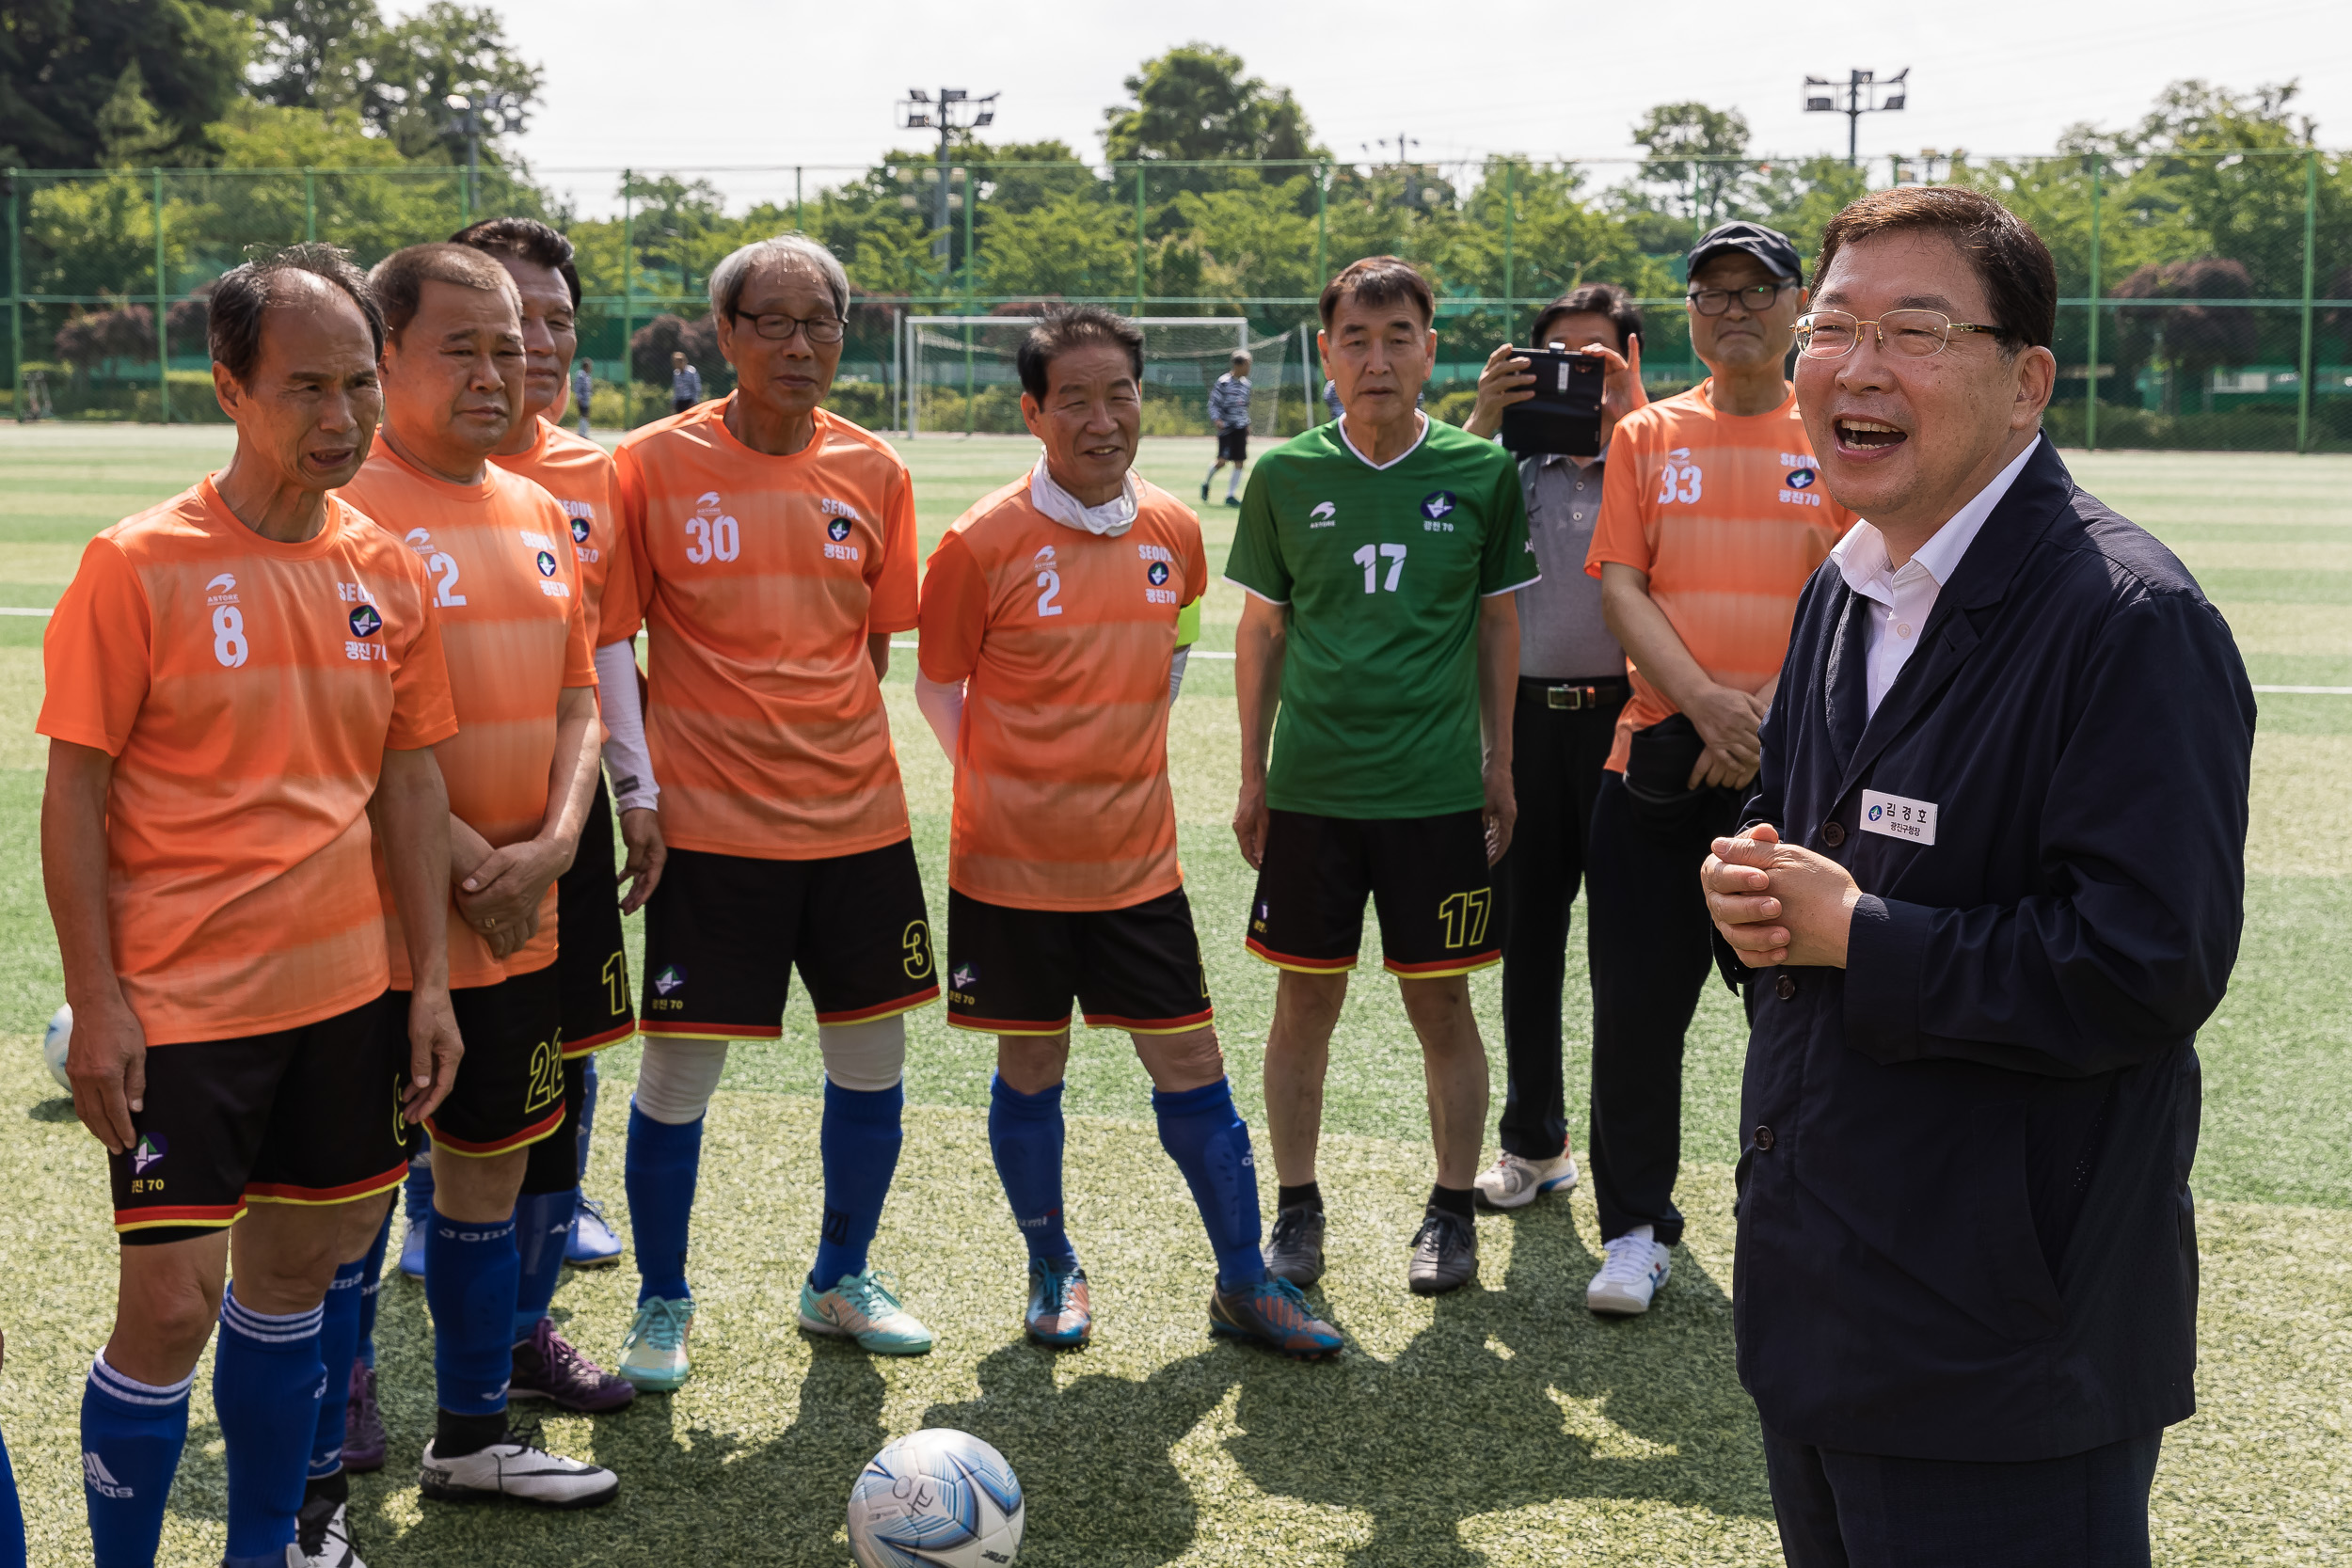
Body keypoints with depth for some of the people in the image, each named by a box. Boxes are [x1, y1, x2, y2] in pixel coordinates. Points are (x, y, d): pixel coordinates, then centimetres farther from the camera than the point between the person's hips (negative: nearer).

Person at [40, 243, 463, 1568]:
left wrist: (430, 979, 7)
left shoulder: (390, 572, 4)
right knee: (173, 1300, -5)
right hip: (179, 1006, -5)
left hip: (345, 995, 5)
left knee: (296, 1270, 15)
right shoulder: (138, 565, -10)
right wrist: (97, 999, -12)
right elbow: (75, 792, -8)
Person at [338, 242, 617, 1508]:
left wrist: (551, 843, -4)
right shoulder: (346, 507, -13)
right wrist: (469, 863, -16)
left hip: (518, 917, 7)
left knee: (493, 1158, 15)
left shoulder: (539, 513, 10)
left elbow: (576, 693, 12)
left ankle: (473, 1435, 29)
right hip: (382, 918, -7)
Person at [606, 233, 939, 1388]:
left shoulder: (873, 471, 4)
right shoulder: (656, 464, -6)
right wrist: (643, 774, -6)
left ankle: (840, 1281, 31)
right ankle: (662, 1302, 22)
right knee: (677, 1074, 1)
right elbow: (609, 643, -1)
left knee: (872, 1063, 10)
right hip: (710, 826, -4)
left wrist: (830, 750, 4)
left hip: (857, 816, 4)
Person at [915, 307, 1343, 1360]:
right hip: (1013, 862, -3)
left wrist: (1124, 760, 11)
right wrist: (1010, 787, -6)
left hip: (1138, 854, 3)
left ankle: (1243, 1284, 17)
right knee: (1031, 1067, 9)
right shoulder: (984, 542, -10)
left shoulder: (1174, 532, 2)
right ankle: (1053, 1271, 28)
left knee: (1190, 1062, 5)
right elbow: (938, 687, 0)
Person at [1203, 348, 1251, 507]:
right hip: (1226, 427, -6)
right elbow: (1213, 403, -7)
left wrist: (1247, 424, 20)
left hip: (1241, 428, 6)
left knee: (1239, 462, 0)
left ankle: (1230, 495, 8)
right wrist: (1216, 420, -20)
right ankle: (1206, 483, 16)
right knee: (1222, 461, -13)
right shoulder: (1223, 382, -8)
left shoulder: (1245, 384, 12)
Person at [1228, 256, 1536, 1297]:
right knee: (1306, 999, 8)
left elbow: (1498, 624, 8)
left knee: (1441, 1003, 5)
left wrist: (1500, 766, 8)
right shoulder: (1286, 476, 2)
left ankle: (1452, 1212, 21)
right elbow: (1262, 627, 9)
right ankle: (1296, 1210, 22)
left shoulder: (1481, 472, 0)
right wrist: (1252, 775, 7)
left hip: (1438, 787, -1)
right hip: (1310, 785, 1)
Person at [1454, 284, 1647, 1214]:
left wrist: (1630, 413, -18)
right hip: (1528, 714, 3)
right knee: (1527, 933, 10)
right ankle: (1535, 1144, 23)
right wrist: (1482, 417, -11)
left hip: (1622, 713, -3)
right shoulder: (1513, 461, 10)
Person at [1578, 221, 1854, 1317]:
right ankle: (1636, 1228, 16)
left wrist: (1772, 712, -15)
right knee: (1637, 1006, 3)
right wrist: (1705, 702, -14)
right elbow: (1619, 584, 2)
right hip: (1658, 762, 2)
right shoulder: (1647, 437, 11)